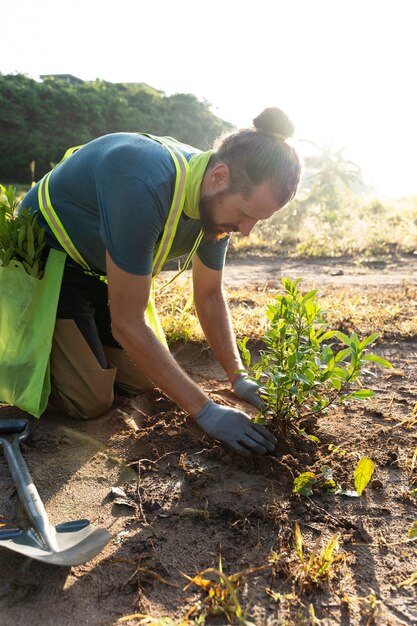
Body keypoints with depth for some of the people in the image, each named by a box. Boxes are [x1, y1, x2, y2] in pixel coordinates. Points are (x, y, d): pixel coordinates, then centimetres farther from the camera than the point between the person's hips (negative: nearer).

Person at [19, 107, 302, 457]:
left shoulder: (218, 203, -15)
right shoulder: (145, 187, -40)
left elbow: (209, 296, -1)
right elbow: (127, 323, -35)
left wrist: (239, 378, -9)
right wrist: (206, 413, -31)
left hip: (103, 267, 7)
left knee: (143, 382, 5)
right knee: (91, 401, -11)